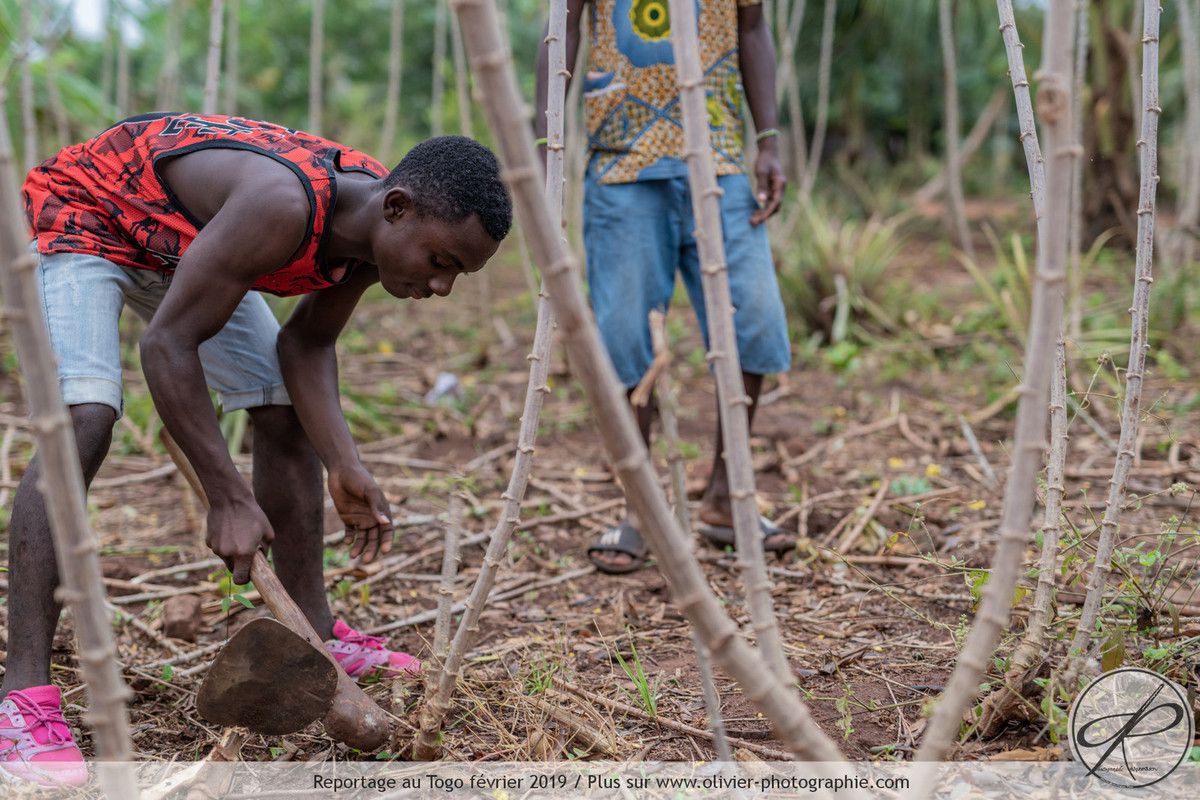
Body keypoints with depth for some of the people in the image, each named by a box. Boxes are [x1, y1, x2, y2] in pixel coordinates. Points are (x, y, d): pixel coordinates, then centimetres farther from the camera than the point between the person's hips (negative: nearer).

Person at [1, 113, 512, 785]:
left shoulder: (378, 224, -14)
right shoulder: (283, 205, -40)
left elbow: (306, 344, -2)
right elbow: (168, 343, -36)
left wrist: (346, 469, -15)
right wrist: (229, 498, -34)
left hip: (178, 237, 9)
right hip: (81, 213, -8)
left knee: (287, 415, 5)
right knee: (83, 424, -27)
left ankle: (316, 635, 18)